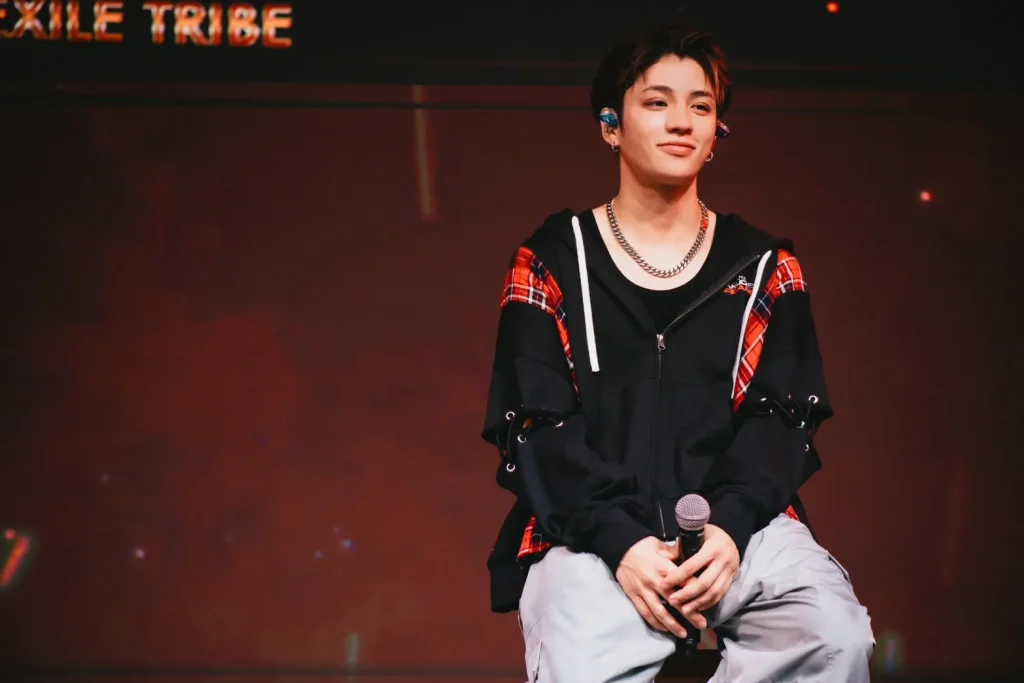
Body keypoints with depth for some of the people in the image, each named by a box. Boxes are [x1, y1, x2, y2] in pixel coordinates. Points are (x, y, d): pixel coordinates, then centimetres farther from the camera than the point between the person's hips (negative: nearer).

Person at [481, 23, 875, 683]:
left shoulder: (765, 265, 16)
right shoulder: (553, 259, 10)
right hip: (593, 530, -2)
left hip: (739, 522, 2)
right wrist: (621, 541, -15)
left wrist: (731, 526, -14)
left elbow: (780, 416, 6)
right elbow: (536, 425, 2)